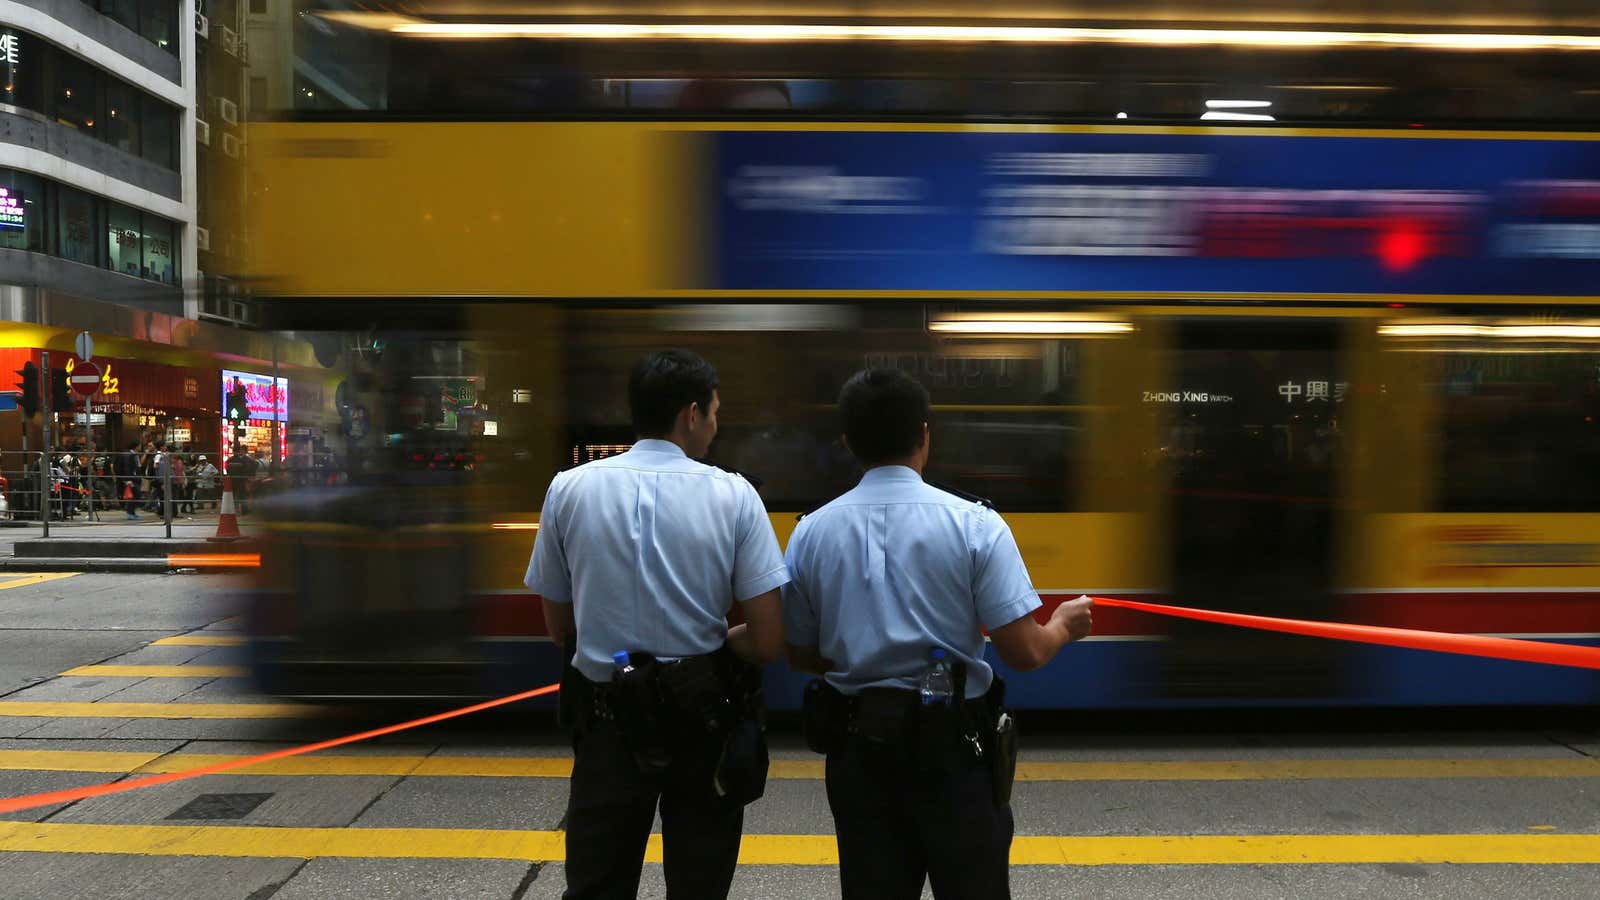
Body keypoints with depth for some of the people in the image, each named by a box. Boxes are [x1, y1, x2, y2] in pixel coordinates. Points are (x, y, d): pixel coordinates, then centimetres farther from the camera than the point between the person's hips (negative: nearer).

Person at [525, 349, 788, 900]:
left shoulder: (570, 490, -5)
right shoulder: (732, 494, -10)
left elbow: (560, 629, 3)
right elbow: (768, 643, -11)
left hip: (607, 718, 1)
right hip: (703, 721, -1)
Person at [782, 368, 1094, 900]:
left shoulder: (810, 532, -3)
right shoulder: (973, 523, -12)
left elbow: (801, 655, 6)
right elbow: (1023, 652, -13)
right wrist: (1064, 626, 9)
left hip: (856, 749, 3)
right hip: (952, 743, -3)